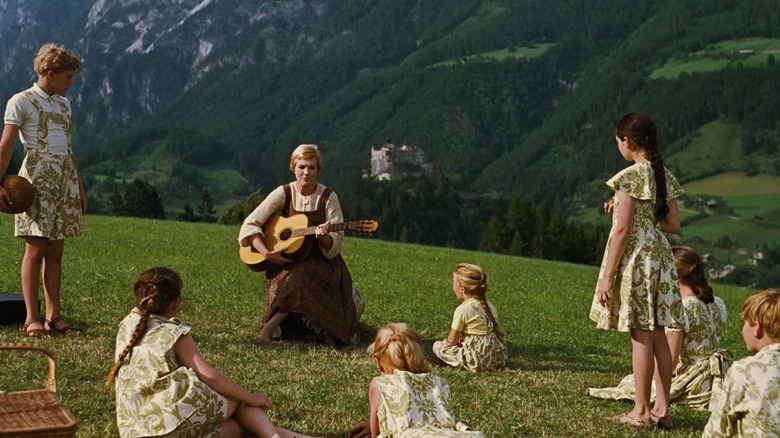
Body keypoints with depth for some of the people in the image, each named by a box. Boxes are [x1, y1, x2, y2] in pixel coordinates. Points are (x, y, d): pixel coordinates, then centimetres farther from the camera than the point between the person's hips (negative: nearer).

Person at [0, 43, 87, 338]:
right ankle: (31, 319, -4)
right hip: (37, 176, -6)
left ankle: (54, 316, 8)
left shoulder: (63, 103, 18)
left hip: (65, 178, 6)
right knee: (36, 247, -8)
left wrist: (80, 186, 20)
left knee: (56, 251, 5)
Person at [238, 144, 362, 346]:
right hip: (284, 262, 1)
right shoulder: (284, 193, -2)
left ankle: (270, 326, -26)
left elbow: (336, 246, -6)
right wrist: (266, 252, -22)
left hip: (320, 263, -1)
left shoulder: (328, 197, -4)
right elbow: (250, 225, -7)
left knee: (300, 275, -33)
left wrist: (324, 237, -29)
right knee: (289, 278, -32)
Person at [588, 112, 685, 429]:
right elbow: (673, 225, 11)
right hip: (660, 256, 7)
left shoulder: (631, 176, -13)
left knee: (641, 335, -4)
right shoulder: (665, 176, 9)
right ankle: (662, 408, 13)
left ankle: (641, 412, 2)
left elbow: (623, 229, -16)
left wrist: (608, 275, -13)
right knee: (657, 334, 10)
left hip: (635, 258, -7)